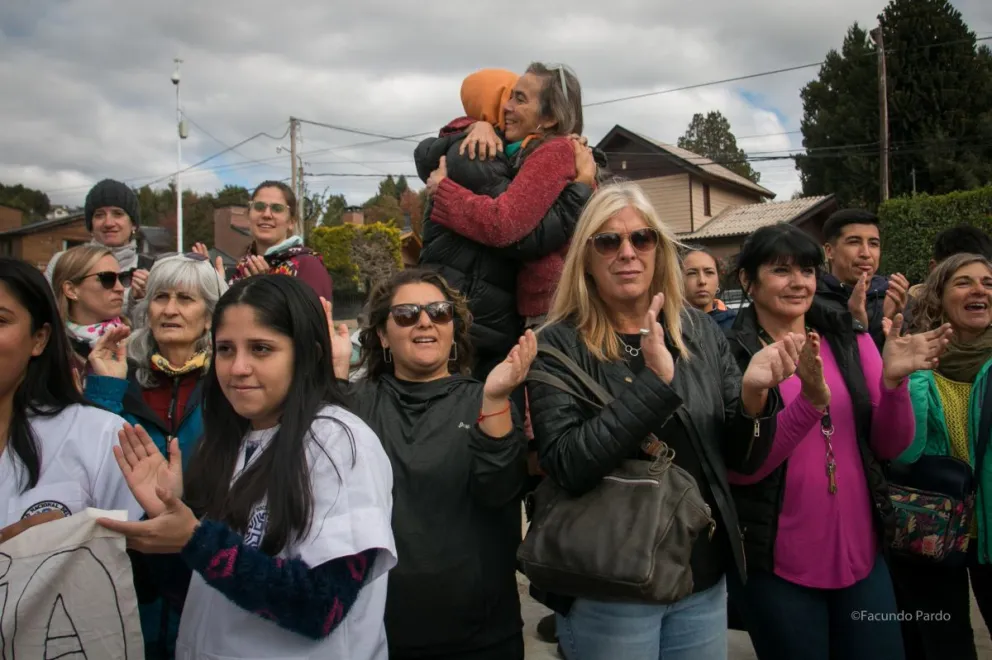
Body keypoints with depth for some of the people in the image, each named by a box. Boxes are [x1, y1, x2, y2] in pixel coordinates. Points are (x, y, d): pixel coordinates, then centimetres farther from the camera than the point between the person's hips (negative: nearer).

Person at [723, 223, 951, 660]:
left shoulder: (850, 341, 3)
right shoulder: (729, 355, -10)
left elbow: (890, 446, 3)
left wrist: (893, 381, -16)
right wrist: (811, 400, -28)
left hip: (861, 553, 4)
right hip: (774, 564, -4)